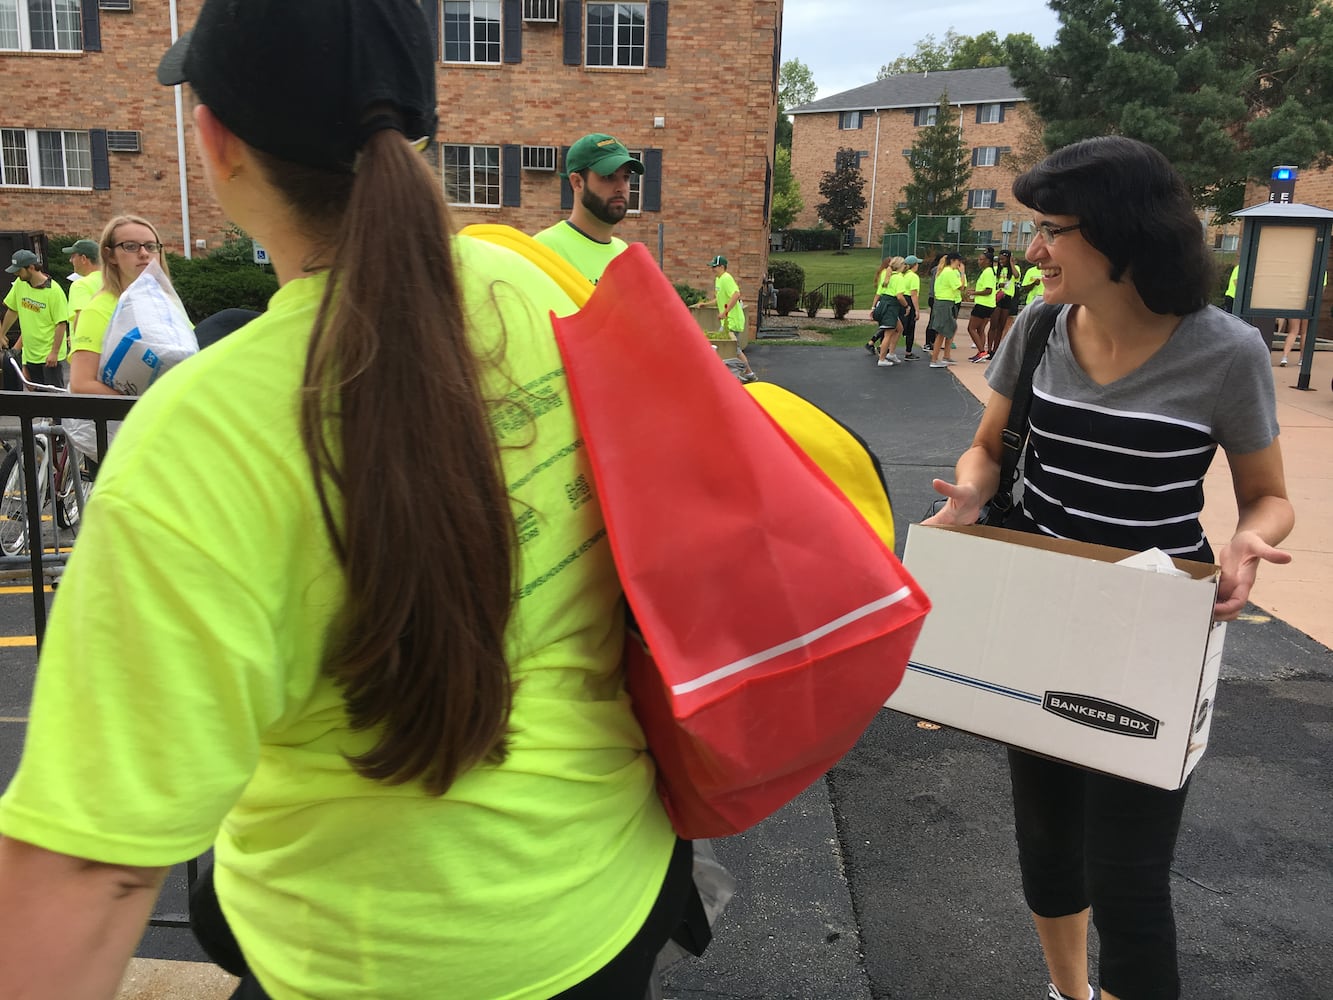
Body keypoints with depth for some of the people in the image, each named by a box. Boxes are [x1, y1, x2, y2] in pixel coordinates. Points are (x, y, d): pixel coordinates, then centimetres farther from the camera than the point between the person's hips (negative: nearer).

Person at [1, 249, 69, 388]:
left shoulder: (54, 290, -15)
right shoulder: (19, 284, 4)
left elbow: (62, 323, -16)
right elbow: (12, 310, 18)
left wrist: (54, 352, -19)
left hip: (50, 355, -6)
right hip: (30, 353, 6)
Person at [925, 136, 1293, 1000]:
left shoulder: (1225, 353, -14)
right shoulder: (1038, 330, -3)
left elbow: (1268, 497, -2)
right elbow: (988, 449, 9)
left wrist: (1245, 544, -26)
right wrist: (970, 495, -15)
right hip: (1034, 631, 5)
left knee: (1125, 875, 0)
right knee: (1044, 833, 20)